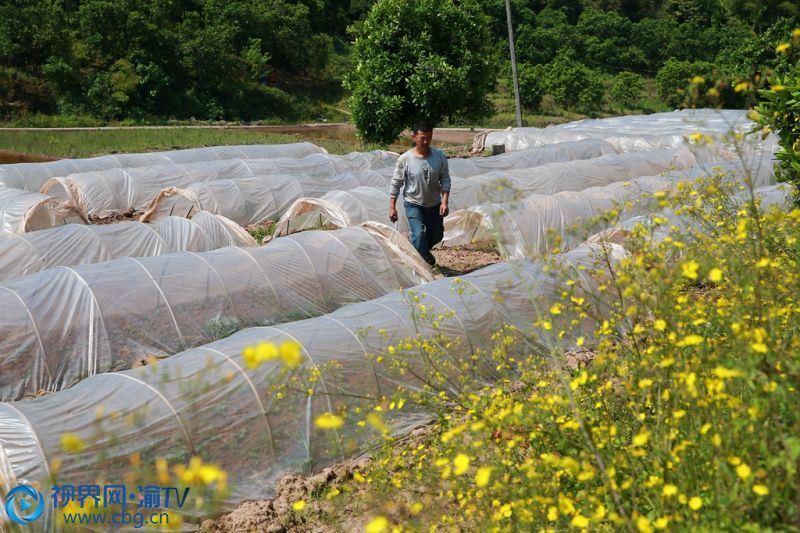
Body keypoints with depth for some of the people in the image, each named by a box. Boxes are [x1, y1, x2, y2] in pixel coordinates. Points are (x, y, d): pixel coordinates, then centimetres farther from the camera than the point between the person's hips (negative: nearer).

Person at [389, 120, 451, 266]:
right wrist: (392, 207, -9)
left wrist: (445, 201, -18)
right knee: (418, 235, -23)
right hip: (414, 205, -4)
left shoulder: (439, 156, -11)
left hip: (434, 205, 4)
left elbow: (445, 179, -6)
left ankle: (424, 251, 53)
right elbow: (396, 183, -9)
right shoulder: (405, 159, -18)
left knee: (437, 235, 21)